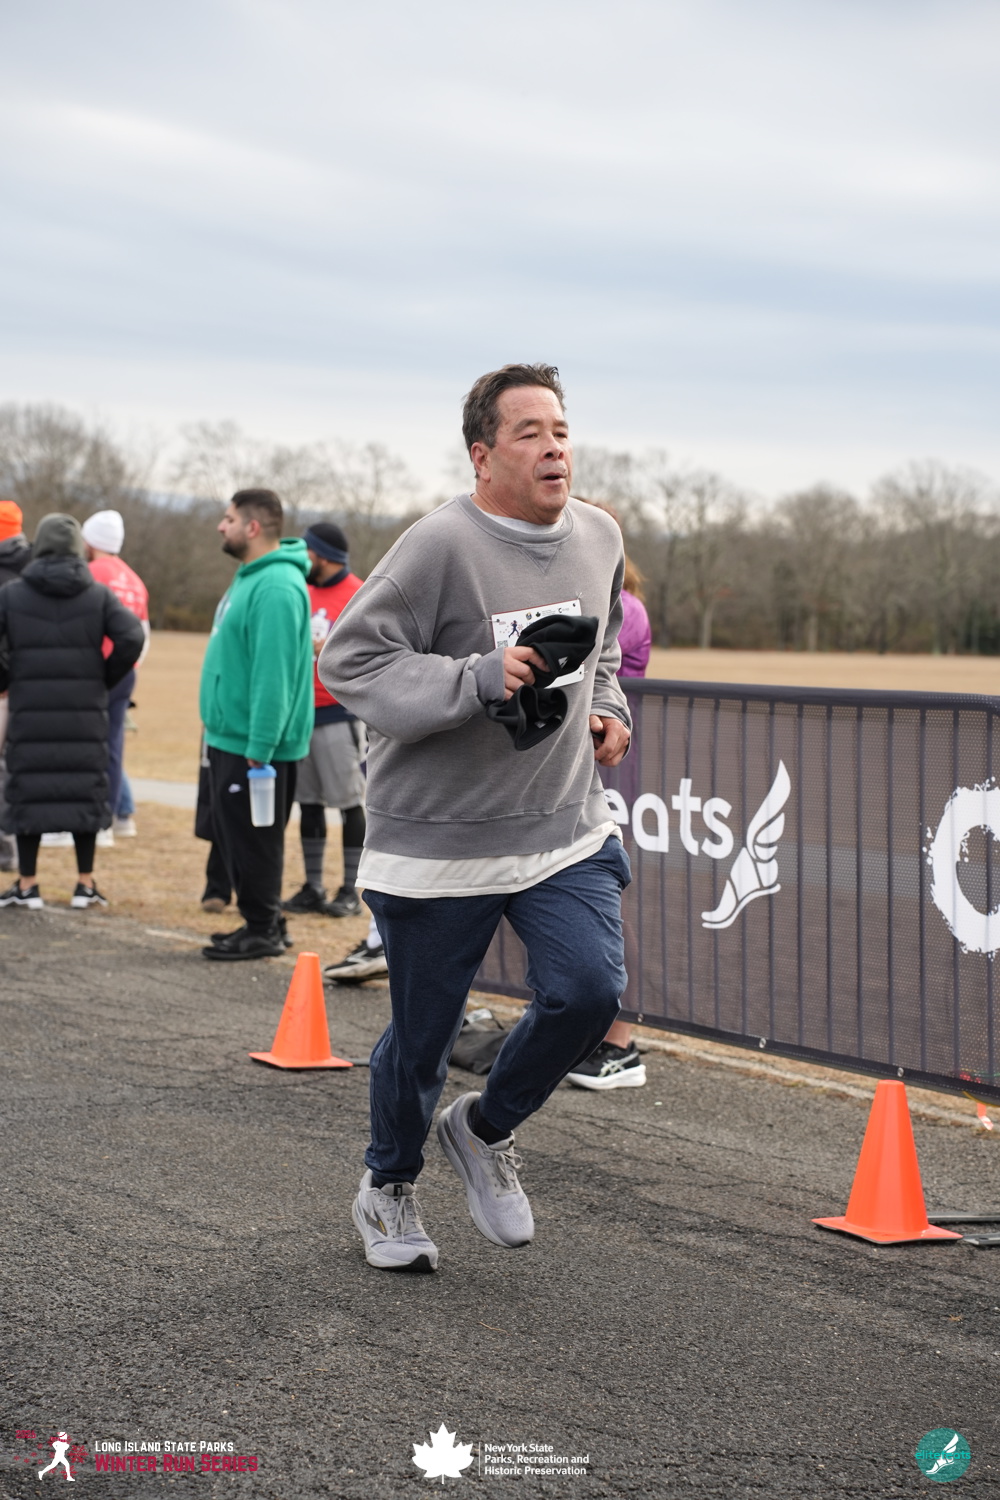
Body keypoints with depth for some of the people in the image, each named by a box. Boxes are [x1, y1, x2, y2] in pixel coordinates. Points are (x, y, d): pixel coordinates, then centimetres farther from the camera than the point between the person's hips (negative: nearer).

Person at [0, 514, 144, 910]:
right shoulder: (98, 595, 2)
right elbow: (131, 638, -10)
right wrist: (105, 679, 3)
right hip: (85, 713, 1)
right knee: (85, 790, 8)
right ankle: (85, 884, 10)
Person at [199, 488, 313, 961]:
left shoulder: (276, 587, -20)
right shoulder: (250, 577, 14)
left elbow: (274, 674, -25)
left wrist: (258, 749, -26)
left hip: (254, 744, -10)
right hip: (229, 736, 10)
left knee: (252, 839, -1)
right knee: (232, 834, 16)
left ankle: (263, 930, 9)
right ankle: (260, 922, 25)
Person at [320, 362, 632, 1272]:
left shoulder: (599, 538, 6)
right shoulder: (440, 545, -16)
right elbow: (350, 660, -17)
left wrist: (605, 707, 6)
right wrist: (478, 679, -26)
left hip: (566, 827, 5)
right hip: (438, 839, -4)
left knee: (590, 990, -13)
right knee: (422, 1035, 8)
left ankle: (486, 1130, 17)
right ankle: (389, 1188, 37)